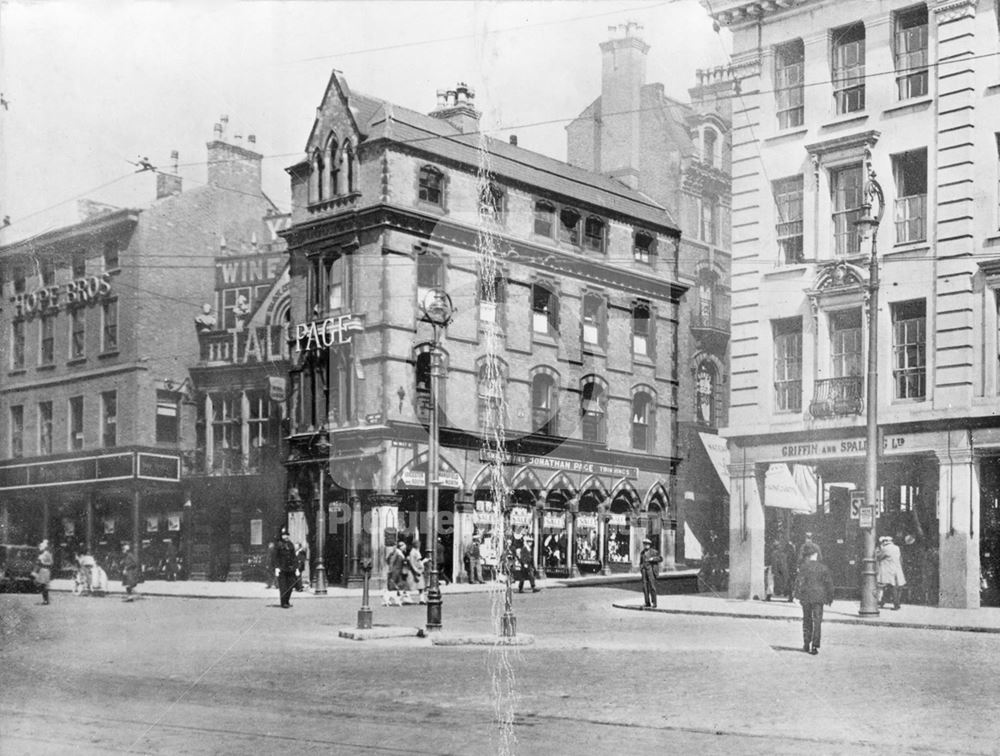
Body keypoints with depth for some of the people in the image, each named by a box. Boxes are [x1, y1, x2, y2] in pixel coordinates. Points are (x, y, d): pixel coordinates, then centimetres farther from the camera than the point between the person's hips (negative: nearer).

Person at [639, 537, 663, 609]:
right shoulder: (642, 553, 17)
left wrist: (652, 559, -17)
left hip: (651, 570, -5)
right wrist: (640, 567, 7)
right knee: (645, 587, -1)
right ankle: (647, 604, 3)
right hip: (644, 571, 5)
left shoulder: (654, 552, 0)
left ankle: (654, 604, -5)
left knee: (652, 587, -9)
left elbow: (660, 559, -5)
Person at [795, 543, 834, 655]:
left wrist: (798, 594, -4)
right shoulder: (823, 568, 0)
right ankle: (815, 646, -8)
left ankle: (806, 644, 20)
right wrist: (830, 597, 13)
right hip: (819, 597, 0)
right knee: (817, 621, 1)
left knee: (807, 620, 14)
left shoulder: (803, 566, -6)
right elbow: (829, 583, 3)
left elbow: (800, 581, -10)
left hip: (806, 596, 0)